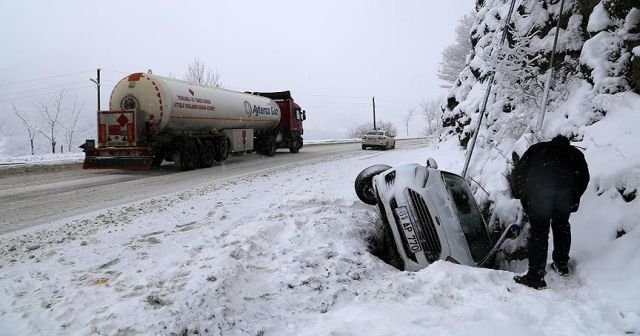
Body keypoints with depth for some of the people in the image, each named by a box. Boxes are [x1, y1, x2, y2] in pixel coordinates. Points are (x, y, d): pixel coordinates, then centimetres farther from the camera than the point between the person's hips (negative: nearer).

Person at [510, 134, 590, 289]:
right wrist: (574, 200, 28)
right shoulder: (575, 153, 34)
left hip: (538, 191, -2)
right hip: (565, 191, 2)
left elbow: (518, 172, 22)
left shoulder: (536, 149, 31)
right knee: (561, 226, 22)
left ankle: (536, 275, -4)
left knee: (539, 231, -1)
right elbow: (584, 177, 22)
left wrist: (519, 194, 28)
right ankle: (561, 265, 37)